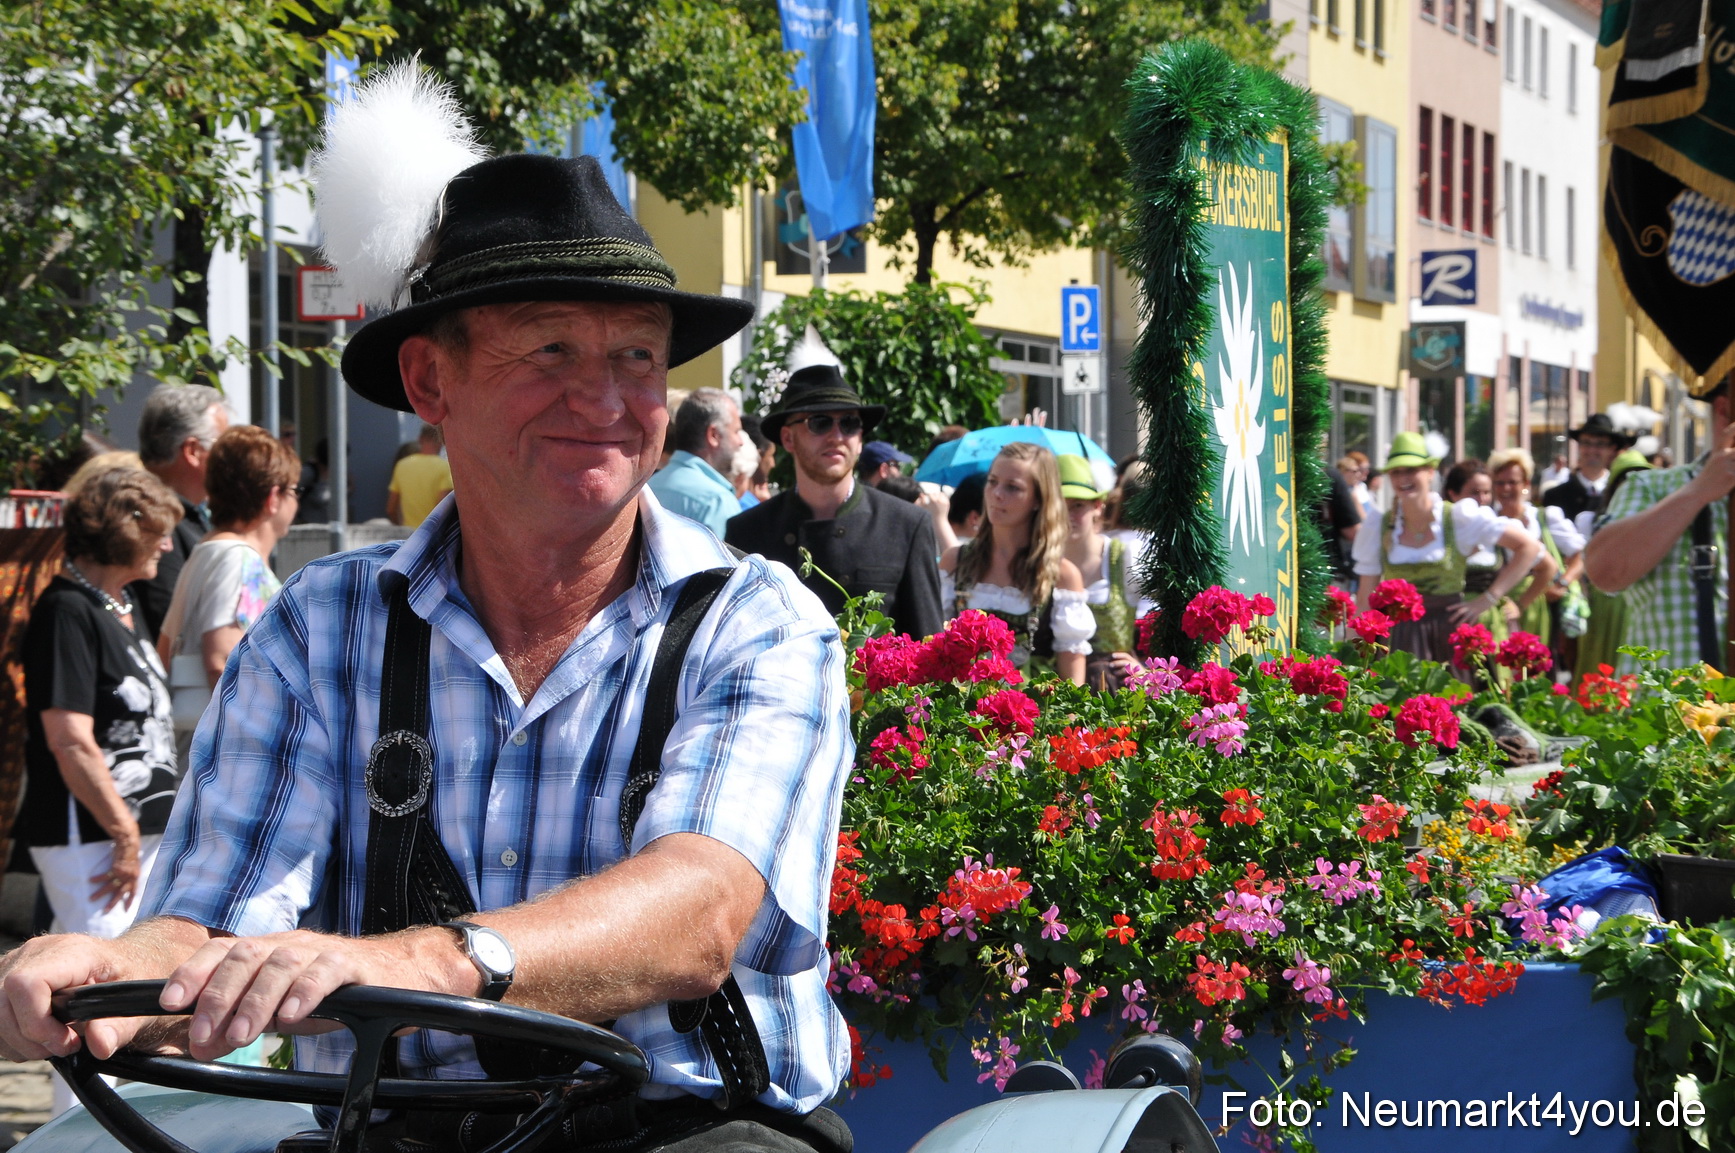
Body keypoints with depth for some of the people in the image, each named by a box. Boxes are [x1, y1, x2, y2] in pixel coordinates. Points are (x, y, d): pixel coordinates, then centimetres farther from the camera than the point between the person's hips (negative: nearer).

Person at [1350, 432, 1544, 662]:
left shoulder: (1459, 518, -2)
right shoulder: (1378, 526, 4)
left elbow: (1529, 547, 0)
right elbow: (1366, 596, 7)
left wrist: (1489, 598, -3)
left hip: (1450, 631, -1)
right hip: (1398, 633, 1)